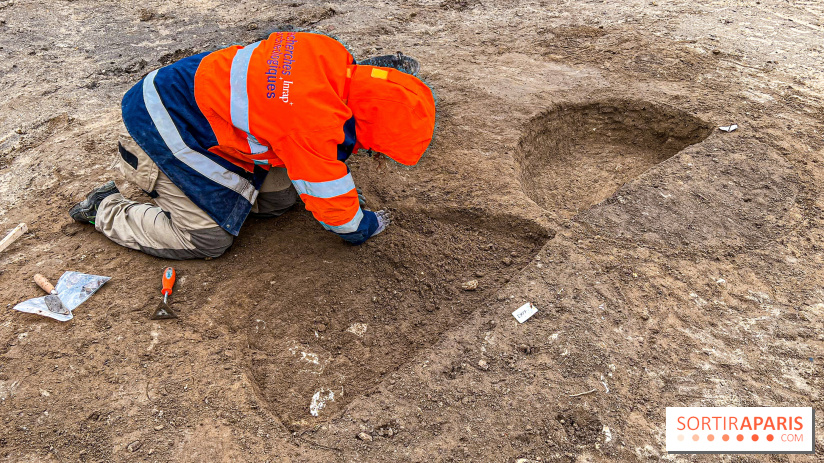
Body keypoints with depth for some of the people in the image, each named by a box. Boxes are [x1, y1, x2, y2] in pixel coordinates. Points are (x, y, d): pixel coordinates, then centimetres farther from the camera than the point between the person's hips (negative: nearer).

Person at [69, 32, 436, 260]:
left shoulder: (332, 57, -8)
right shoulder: (315, 121, -35)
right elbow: (329, 201, -21)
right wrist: (362, 227, -1)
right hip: (165, 121, -9)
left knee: (279, 198, 7)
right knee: (208, 238, -8)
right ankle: (105, 210, 11)